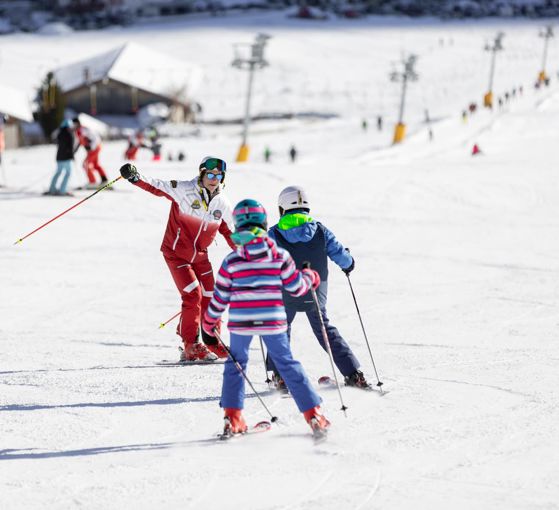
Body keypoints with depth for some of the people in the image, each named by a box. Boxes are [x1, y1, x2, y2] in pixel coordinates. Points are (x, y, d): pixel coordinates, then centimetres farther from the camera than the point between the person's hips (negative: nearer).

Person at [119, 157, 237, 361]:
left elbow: (228, 231, 13)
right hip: (176, 252, -5)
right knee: (192, 295, -15)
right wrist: (135, 177, -40)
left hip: (200, 255, 5)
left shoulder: (221, 203, 0)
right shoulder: (185, 190, -16)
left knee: (210, 298, 5)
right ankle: (190, 346, -7)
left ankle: (213, 344, 23)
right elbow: (157, 187, -23)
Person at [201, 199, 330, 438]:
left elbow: (219, 299, 3)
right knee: (288, 365, 10)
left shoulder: (231, 261, -2)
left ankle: (232, 417, 10)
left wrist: (208, 326, 17)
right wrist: (311, 277, 27)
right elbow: (296, 287, 5)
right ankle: (313, 414, 8)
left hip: (240, 322, 0)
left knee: (235, 364, 18)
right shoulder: (280, 256, -2)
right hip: (272, 322, 0)